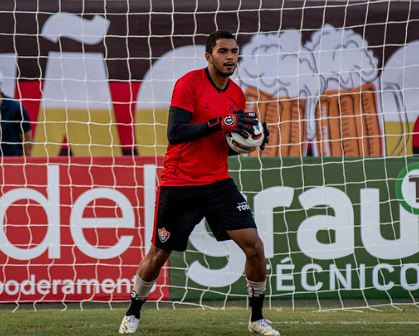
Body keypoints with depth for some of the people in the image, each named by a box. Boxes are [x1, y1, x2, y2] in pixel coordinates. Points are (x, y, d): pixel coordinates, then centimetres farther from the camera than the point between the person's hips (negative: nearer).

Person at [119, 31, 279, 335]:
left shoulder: (237, 95, 7)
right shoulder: (189, 83, -12)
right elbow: (175, 133, -21)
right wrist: (220, 123, -27)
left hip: (218, 183, 5)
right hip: (179, 184, -5)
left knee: (254, 245, -8)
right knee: (159, 255, 6)